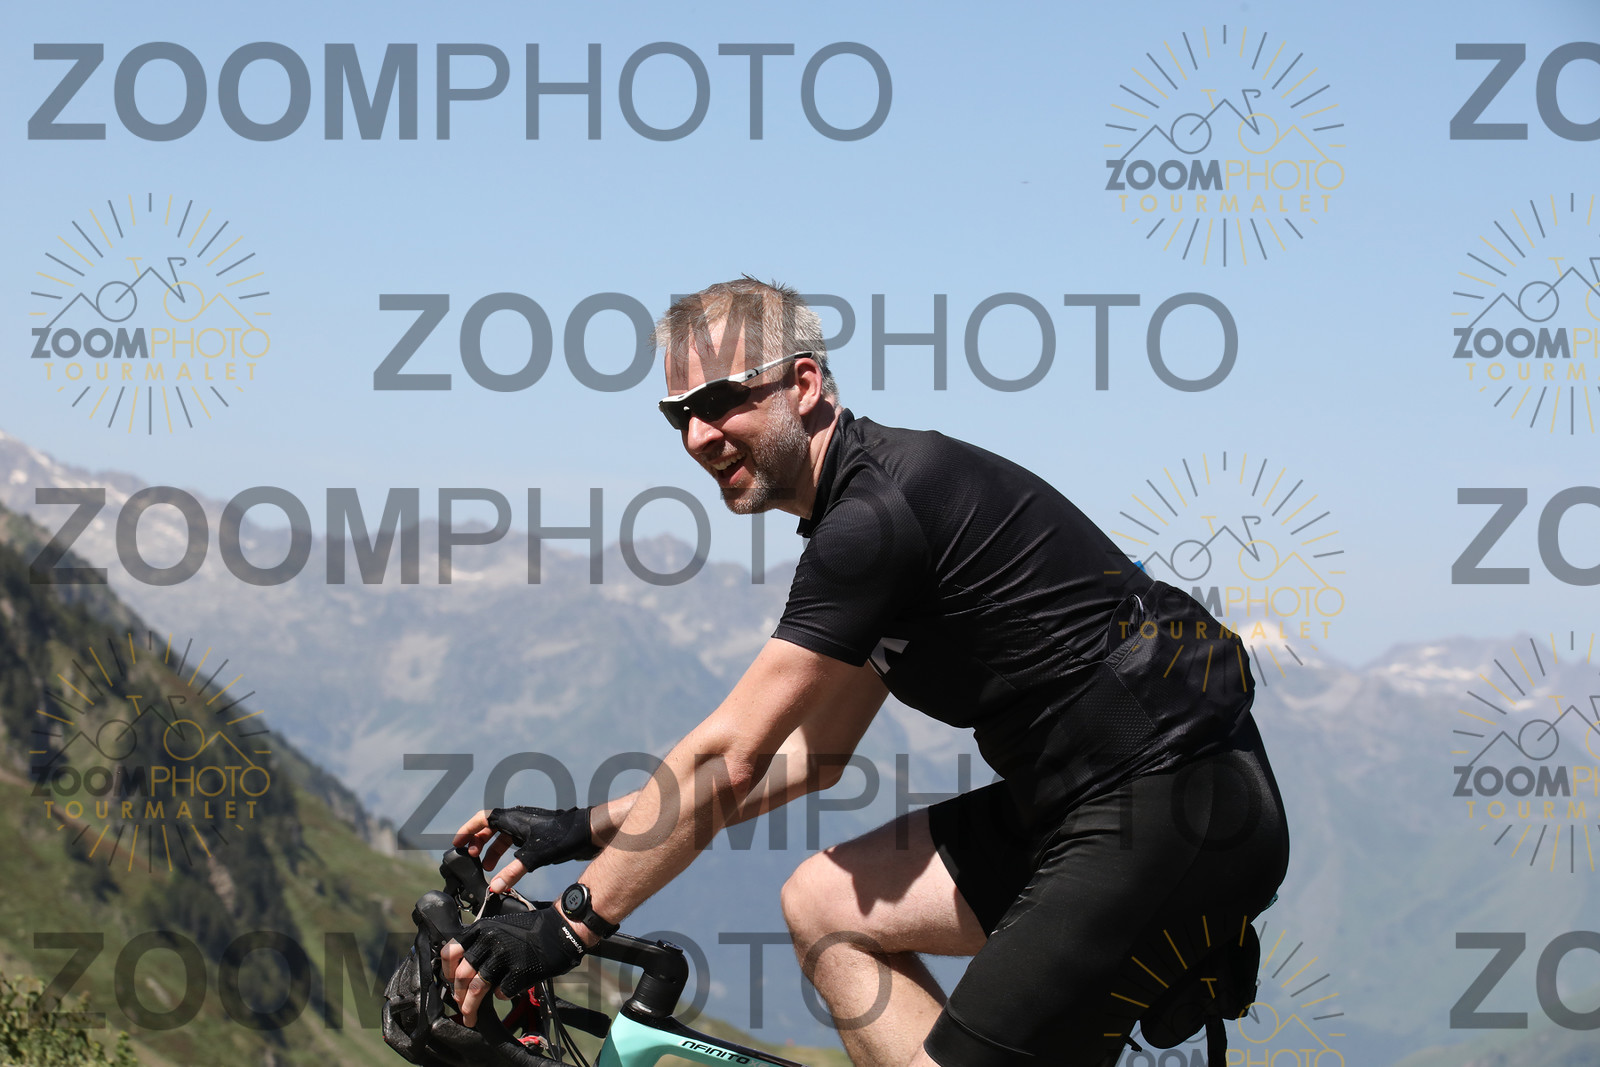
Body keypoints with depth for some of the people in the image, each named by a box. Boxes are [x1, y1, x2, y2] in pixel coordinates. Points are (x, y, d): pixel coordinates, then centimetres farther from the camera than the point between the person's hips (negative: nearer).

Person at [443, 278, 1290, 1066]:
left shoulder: (882, 510, -16)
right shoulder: (868, 505, 16)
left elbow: (728, 756, -15)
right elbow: (811, 756, 22)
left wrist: (566, 929, -9)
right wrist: (582, 830, 20)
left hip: (1179, 812, -10)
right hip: (1093, 803, 10)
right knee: (825, 904, 10)